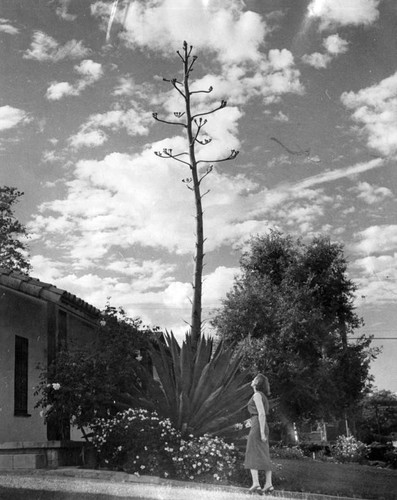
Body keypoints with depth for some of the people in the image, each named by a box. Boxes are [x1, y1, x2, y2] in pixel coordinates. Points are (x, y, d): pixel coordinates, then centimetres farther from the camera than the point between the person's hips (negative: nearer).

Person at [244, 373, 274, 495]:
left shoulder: (257, 395, -9)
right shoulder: (262, 396, 19)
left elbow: (261, 414, -18)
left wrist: (262, 432, -21)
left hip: (257, 426, -9)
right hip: (262, 427, 9)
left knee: (253, 455, -10)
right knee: (264, 456, 5)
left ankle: (255, 484, -19)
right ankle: (268, 484, 1)